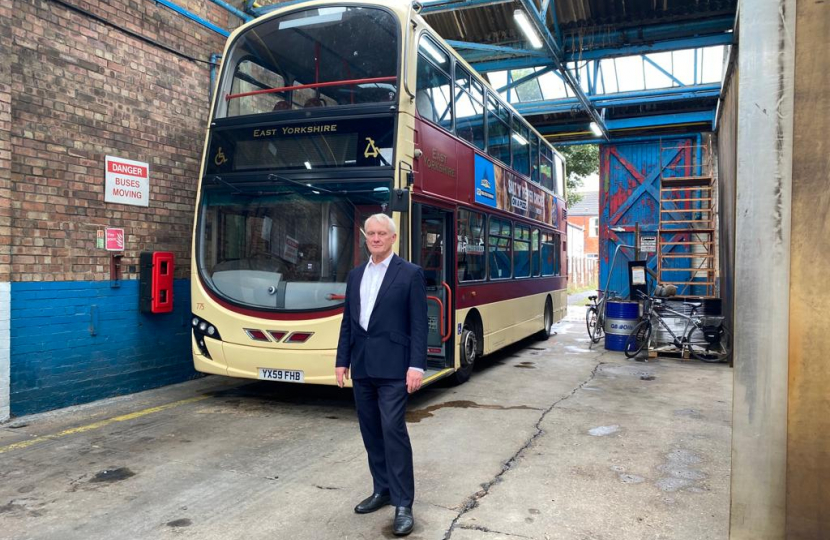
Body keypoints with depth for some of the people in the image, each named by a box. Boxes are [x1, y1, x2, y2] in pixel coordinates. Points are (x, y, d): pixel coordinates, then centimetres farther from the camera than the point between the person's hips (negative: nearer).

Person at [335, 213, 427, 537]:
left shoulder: (410, 273, -4)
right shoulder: (355, 275, 13)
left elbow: (419, 324, -8)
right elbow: (347, 322, 15)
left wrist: (416, 365, -15)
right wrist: (342, 361, 10)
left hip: (392, 366, -6)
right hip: (361, 366, 6)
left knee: (393, 430, -8)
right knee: (371, 431, 12)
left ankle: (403, 504, 2)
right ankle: (382, 490, 27)